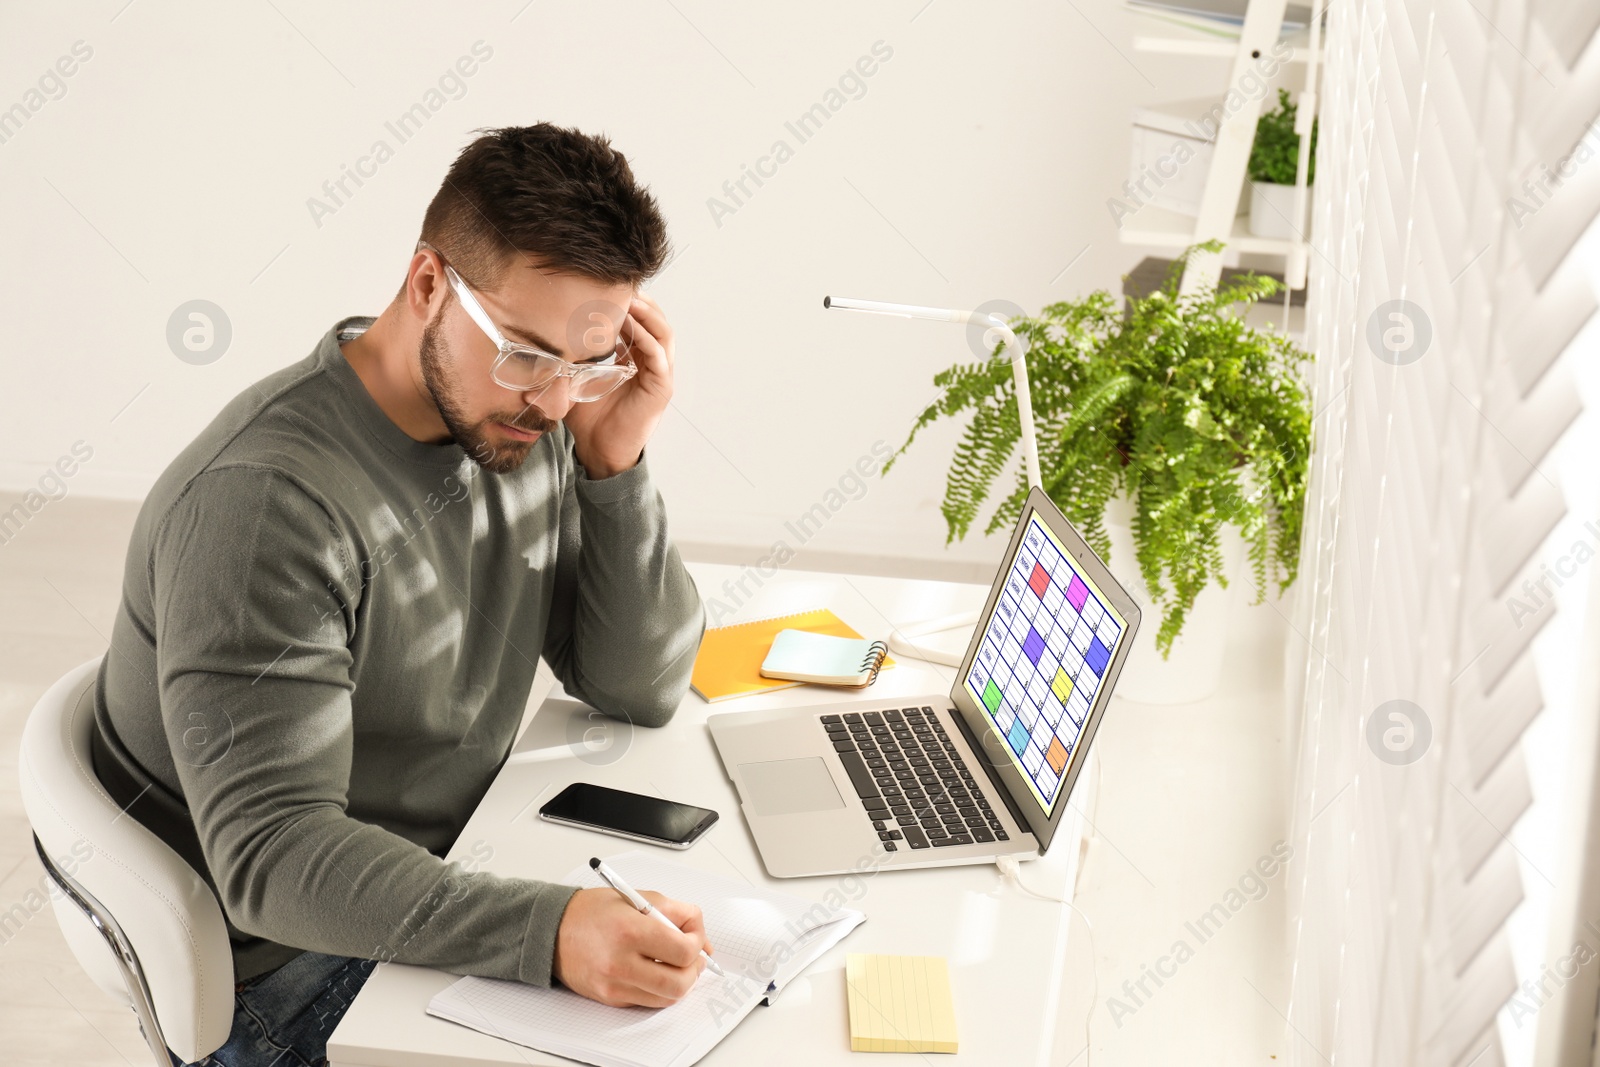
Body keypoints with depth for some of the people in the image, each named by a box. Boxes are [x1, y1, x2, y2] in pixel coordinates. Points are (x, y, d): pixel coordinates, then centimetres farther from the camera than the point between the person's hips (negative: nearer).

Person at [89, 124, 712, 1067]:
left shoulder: (524, 430, -3)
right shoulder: (267, 501, -26)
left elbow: (642, 690, 0)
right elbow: (272, 854, -31)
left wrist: (615, 467, -14)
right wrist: (545, 933, -45)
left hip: (444, 894, 7)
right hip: (287, 966, -7)